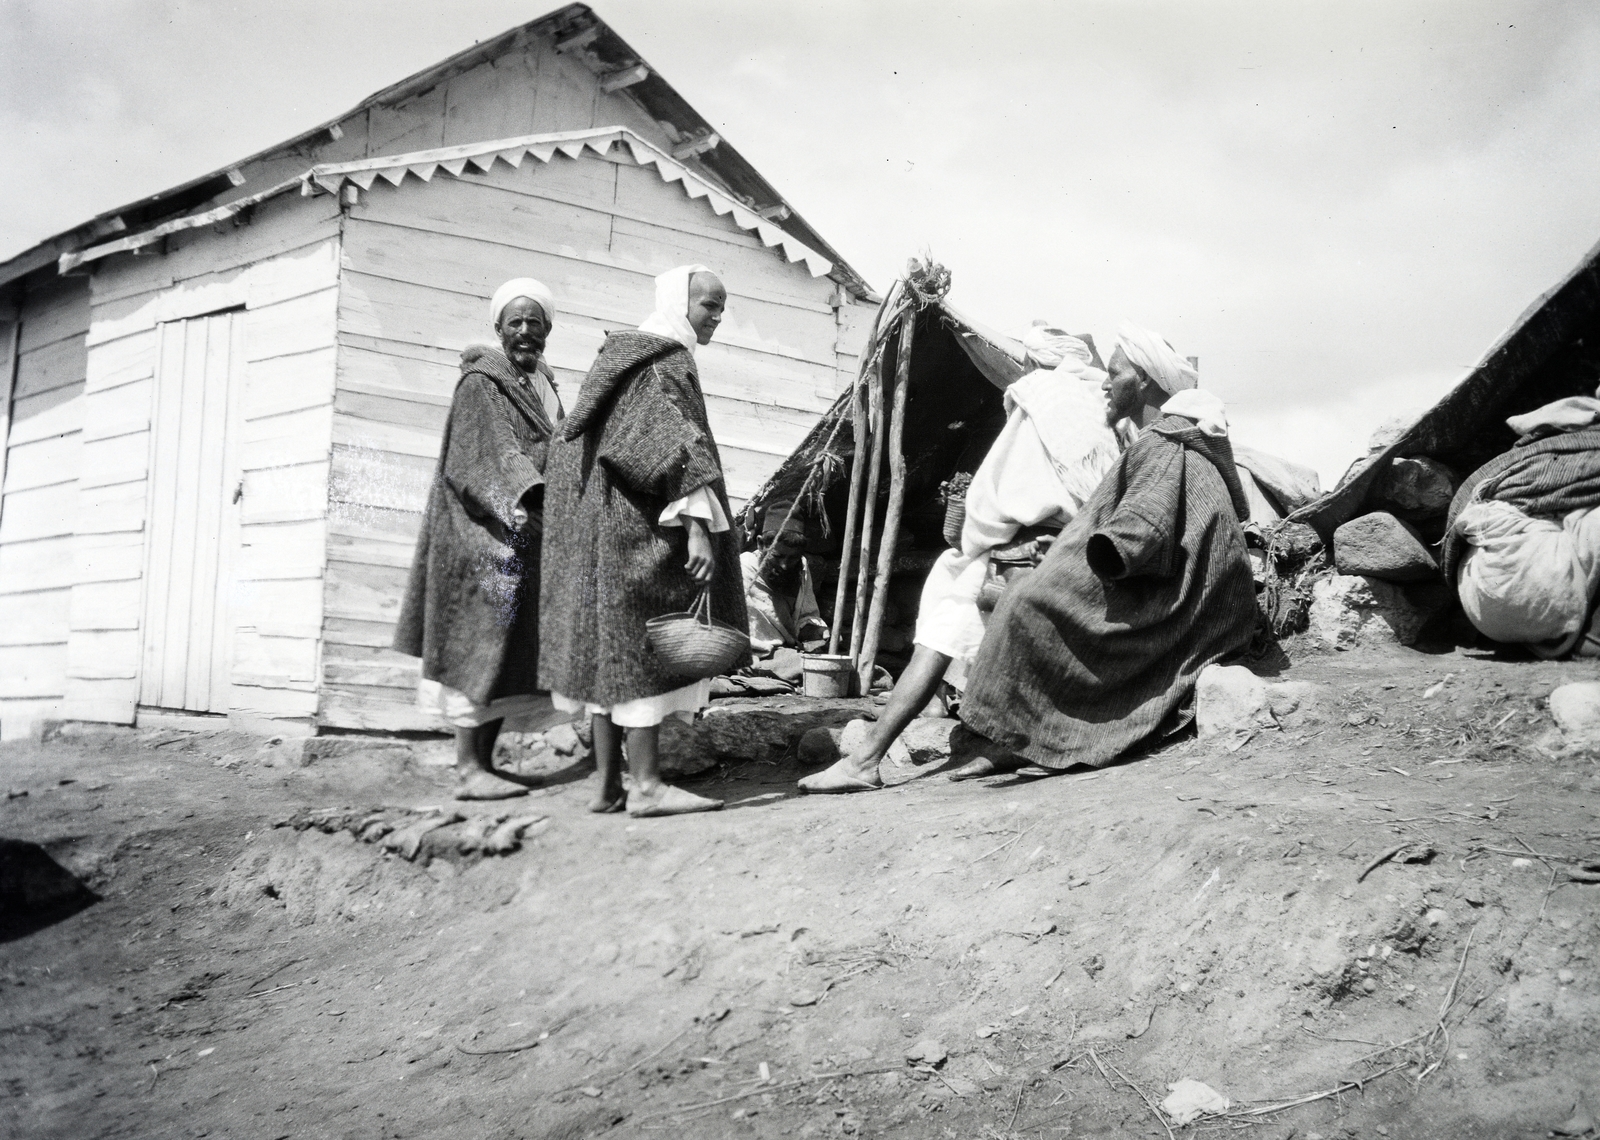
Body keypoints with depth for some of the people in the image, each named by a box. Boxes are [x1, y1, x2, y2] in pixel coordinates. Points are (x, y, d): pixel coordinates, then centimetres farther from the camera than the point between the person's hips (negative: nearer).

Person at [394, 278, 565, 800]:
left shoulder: (541, 385, 18)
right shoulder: (481, 384, -7)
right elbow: (490, 454, -21)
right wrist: (524, 500, -35)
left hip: (526, 535, 8)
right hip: (485, 535, -8)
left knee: (507, 650, 7)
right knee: (482, 642, -10)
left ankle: (482, 762, 12)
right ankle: (467, 770, -8)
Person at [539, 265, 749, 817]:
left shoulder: (626, 350, 20)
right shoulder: (665, 359, -10)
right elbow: (676, 442, -22)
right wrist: (699, 524, -28)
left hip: (603, 524, 10)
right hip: (637, 526, -10)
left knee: (613, 646, 7)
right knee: (647, 644, -8)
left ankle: (609, 783, 8)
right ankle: (646, 785, -8)